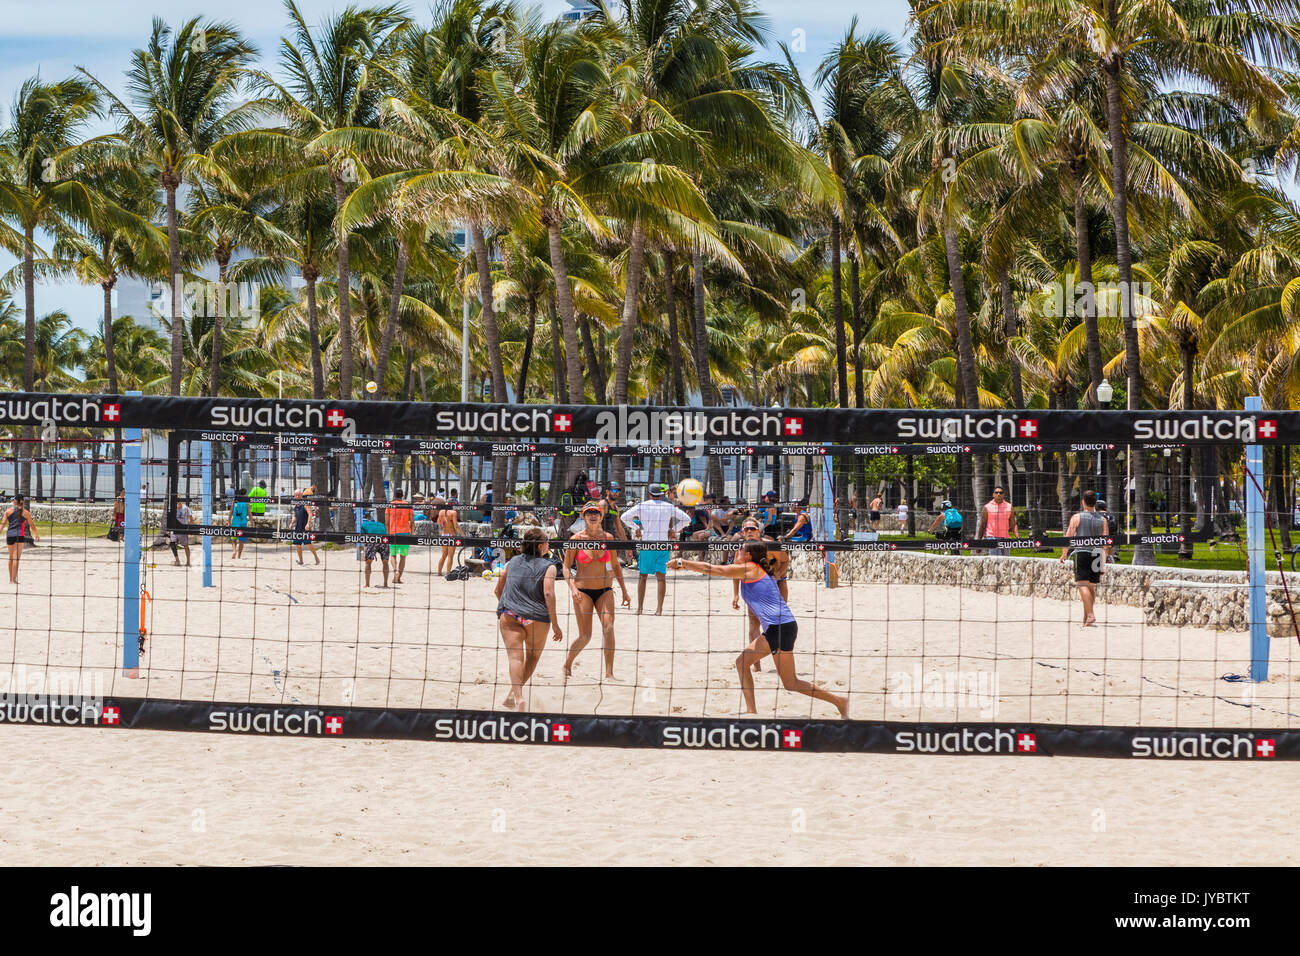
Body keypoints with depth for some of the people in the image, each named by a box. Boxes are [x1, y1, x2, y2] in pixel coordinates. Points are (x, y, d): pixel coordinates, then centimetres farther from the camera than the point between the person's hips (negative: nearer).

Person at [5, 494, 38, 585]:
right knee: (16, 558, -7)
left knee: (11, 558, 17)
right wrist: (36, 535, 23)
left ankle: (11, 579, 25)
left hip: (9, 535, 2)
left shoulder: (8, 511, 6)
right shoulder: (25, 512, 4)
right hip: (19, 535, -2)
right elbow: (32, 525, 10)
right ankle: (13, 580, -16)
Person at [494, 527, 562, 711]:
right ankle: (512, 696, 14)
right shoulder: (548, 566, -1)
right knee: (532, 658, 18)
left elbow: (498, 590, 19)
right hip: (537, 618, -2)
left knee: (515, 657, -8)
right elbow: (548, 594, -11)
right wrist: (555, 624, -8)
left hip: (509, 615, 2)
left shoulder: (512, 562, 13)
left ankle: (518, 697, -27)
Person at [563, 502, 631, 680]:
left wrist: (624, 591, 12)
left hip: (604, 590, 2)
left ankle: (609, 673, -15)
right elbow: (566, 567, -2)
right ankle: (567, 664, 23)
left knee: (609, 628, -16)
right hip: (583, 590, -2)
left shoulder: (608, 538, 3)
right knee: (585, 636, -5)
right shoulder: (576, 539, -5)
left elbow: (615, 566, 13)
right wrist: (572, 587, -18)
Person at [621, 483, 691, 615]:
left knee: (642, 576, 9)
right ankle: (659, 608, -4)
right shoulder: (669, 507, 4)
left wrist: (636, 528, 7)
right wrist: (673, 530, 11)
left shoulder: (642, 506, 0)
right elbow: (686, 519, 5)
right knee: (661, 577, 1)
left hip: (646, 546, -1)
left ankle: (640, 607, 10)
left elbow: (624, 517, -3)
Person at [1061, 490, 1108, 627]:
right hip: (1096, 554, 4)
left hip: (1081, 552, -4)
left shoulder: (1076, 517, -1)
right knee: (1091, 586, 13)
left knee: (1083, 584, -10)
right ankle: (1086, 617, 17)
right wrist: (1103, 559, 12)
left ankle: (1090, 615, -25)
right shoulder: (1102, 520, 8)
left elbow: (1068, 536, -1)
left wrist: (1064, 554, 9)